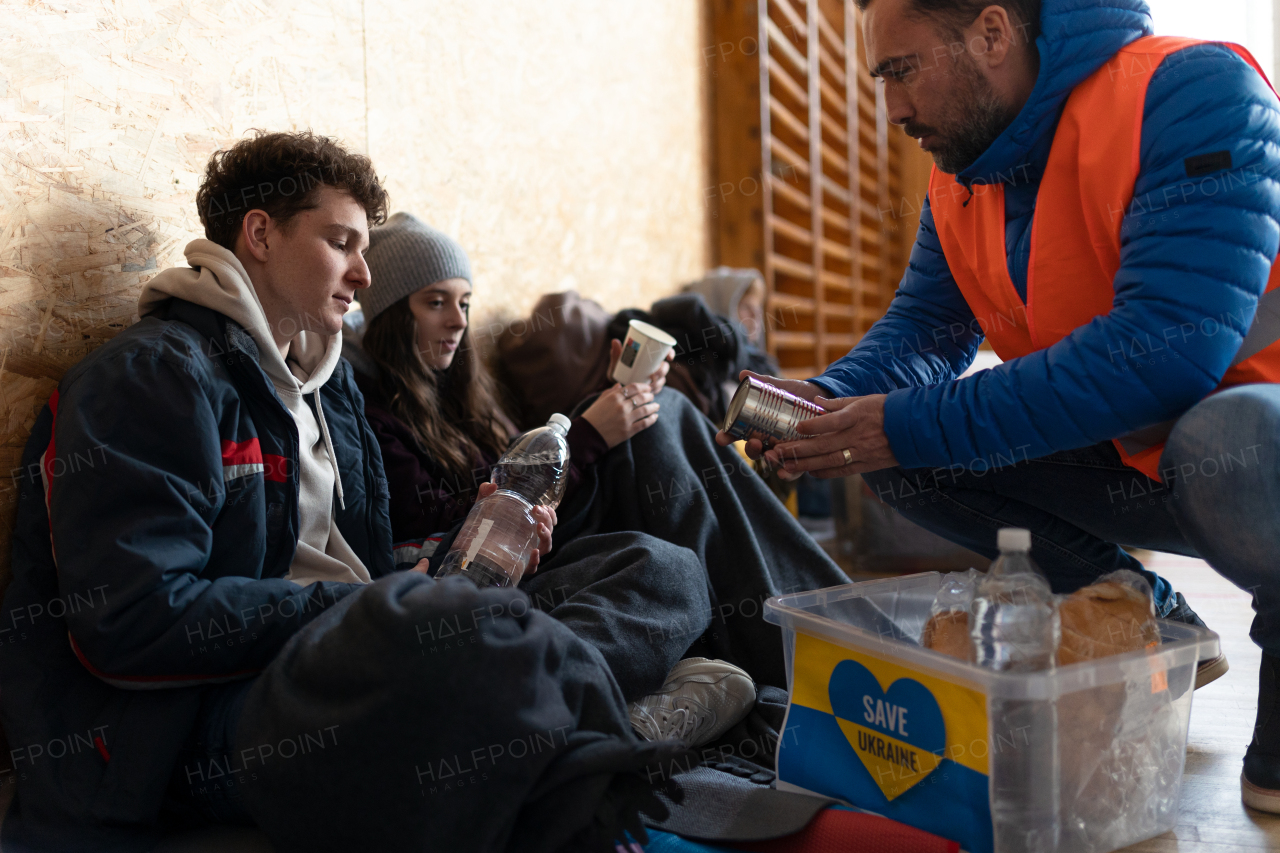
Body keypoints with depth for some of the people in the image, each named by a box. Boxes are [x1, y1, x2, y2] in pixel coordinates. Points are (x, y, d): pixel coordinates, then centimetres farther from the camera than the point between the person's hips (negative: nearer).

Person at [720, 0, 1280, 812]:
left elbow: (1171, 346, -33)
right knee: (899, 454, -5)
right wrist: (832, 399, -18)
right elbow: (923, 325, 5)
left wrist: (913, 426, -32)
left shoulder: (1189, 94, -23)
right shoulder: (960, 181, 2)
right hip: (1127, 457, 7)